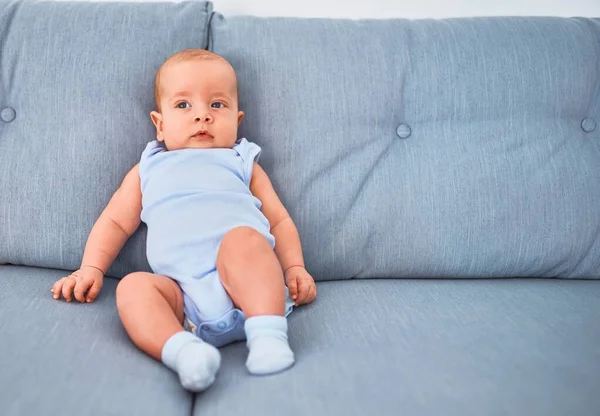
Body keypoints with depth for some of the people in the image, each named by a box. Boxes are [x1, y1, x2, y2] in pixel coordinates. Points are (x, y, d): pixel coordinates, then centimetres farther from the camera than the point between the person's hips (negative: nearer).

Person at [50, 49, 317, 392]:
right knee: (133, 286, -26)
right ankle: (183, 350, -47)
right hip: (183, 295, 1)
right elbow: (116, 222, 28)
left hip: (246, 279, -1)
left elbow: (280, 220, 20)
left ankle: (268, 334, -41)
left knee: (241, 238, -31)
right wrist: (91, 268, 13)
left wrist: (295, 268, 5)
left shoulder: (242, 164, 25)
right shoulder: (148, 171, 29)